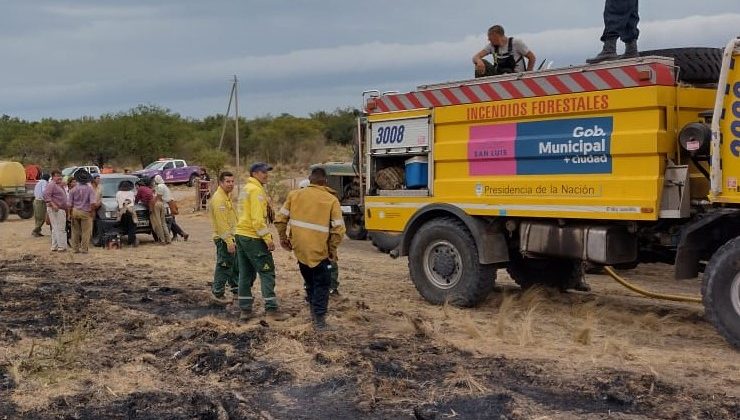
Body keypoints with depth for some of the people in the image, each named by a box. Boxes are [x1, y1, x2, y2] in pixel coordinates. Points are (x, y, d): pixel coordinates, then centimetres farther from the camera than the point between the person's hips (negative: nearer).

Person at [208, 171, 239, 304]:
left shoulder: (227, 197, 15)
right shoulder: (219, 199, -18)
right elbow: (222, 223, -23)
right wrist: (229, 241, -26)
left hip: (230, 238, 10)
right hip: (224, 239, -10)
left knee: (235, 266, 16)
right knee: (224, 267, -4)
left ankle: (236, 291, 27)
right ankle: (218, 293, 6)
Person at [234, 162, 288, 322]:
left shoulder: (245, 189, 18)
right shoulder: (256, 190, -13)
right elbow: (258, 218, -20)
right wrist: (268, 238, -20)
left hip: (241, 235, 10)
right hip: (253, 238, -10)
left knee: (246, 274, 11)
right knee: (267, 272, -5)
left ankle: (245, 309, 13)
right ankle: (271, 309, -5)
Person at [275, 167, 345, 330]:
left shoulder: (295, 195, 1)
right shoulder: (331, 200, -7)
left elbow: (280, 219, 3)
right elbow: (339, 229, -11)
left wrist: (283, 238, 15)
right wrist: (332, 249, -1)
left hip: (299, 249, 4)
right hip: (320, 250, -4)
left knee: (310, 281, 24)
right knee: (322, 284, 9)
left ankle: (314, 308, 32)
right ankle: (319, 318, 5)